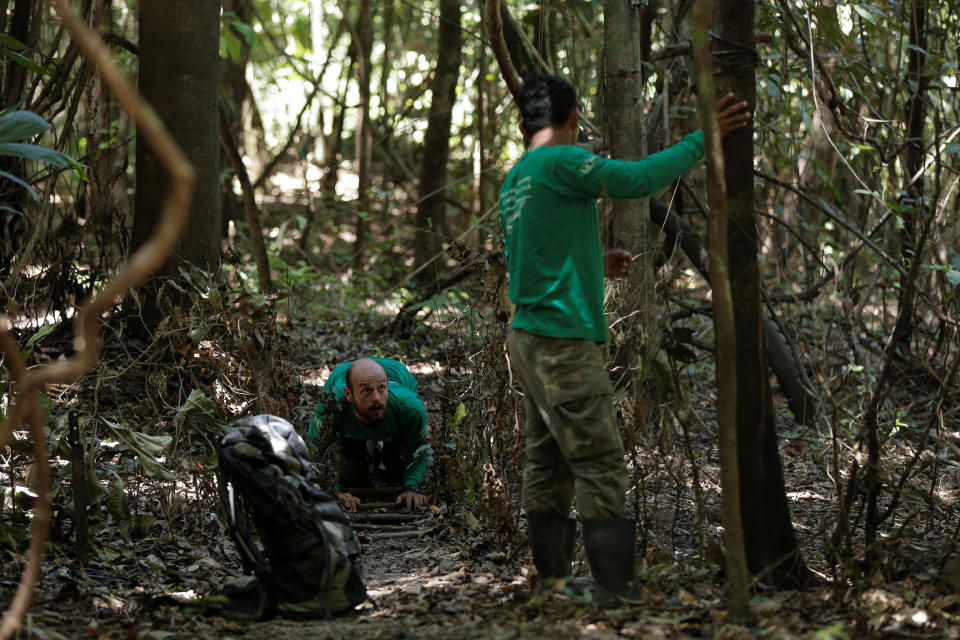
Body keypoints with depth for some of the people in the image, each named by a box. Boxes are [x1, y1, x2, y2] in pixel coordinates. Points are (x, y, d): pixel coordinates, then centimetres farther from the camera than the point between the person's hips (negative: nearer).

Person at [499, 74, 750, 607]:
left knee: (547, 463, 12)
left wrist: (595, 266, 34)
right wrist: (702, 140, -12)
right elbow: (636, 179, -20)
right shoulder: (560, 162, -11)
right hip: (564, 339, -9)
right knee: (599, 463, -8)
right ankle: (615, 584, -9)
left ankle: (553, 577, 17)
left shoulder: (514, 179, 16)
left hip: (529, 338, 9)